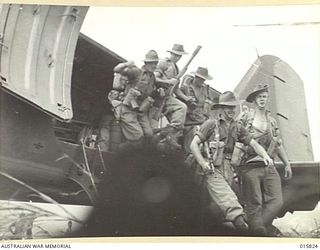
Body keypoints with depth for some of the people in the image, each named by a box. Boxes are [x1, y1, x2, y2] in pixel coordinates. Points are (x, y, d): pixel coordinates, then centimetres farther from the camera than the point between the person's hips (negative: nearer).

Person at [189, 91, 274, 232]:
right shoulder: (211, 124, 1)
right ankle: (238, 218, -38)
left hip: (227, 168, 6)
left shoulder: (237, 128, 18)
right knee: (227, 197, -23)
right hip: (212, 168, -5)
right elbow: (194, 144, -3)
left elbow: (253, 144, 13)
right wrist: (203, 163, -16)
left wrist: (265, 156, -7)